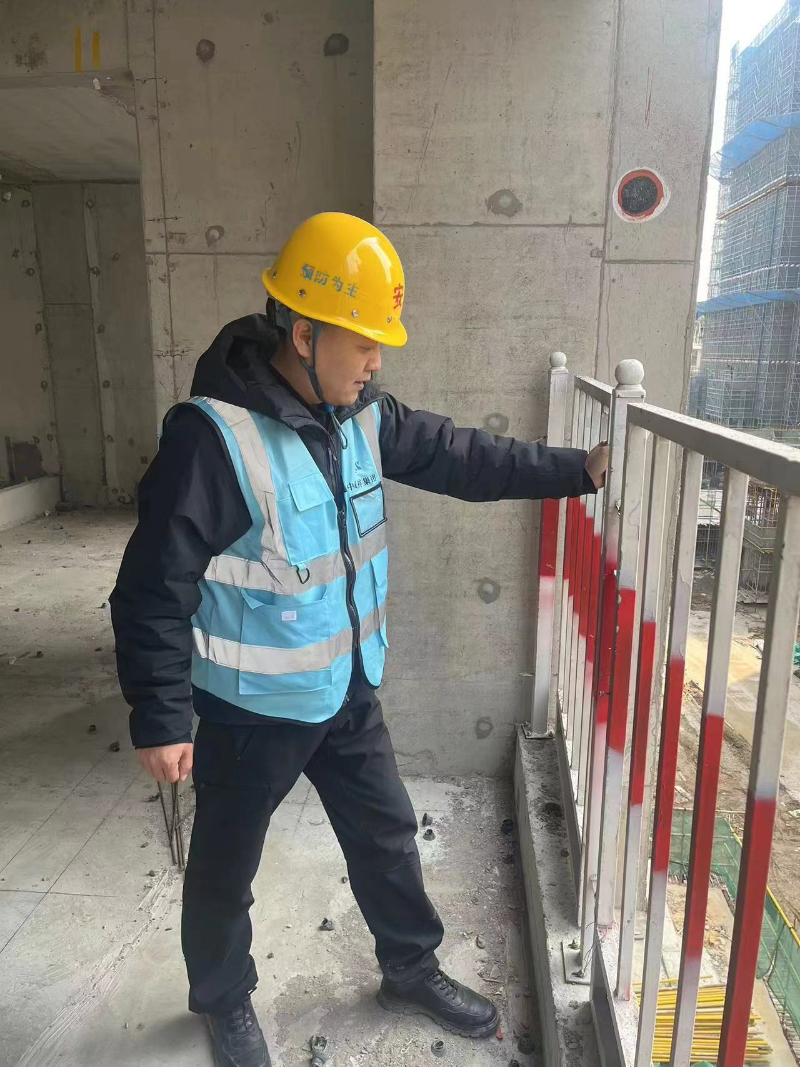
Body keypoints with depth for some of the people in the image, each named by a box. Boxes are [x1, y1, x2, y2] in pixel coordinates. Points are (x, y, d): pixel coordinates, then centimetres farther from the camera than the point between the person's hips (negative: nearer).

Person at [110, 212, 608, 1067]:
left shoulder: (362, 416, -3)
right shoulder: (212, 436, -25)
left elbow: (460, 458, 5)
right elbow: (155, 589, -21)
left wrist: (579, 469, 3)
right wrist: (160, 720, -16)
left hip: (348, 689, 7)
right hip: (252, 707, -6)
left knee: (387, 836, 21)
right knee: (226, 867, 18)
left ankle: (411, 971, 48)